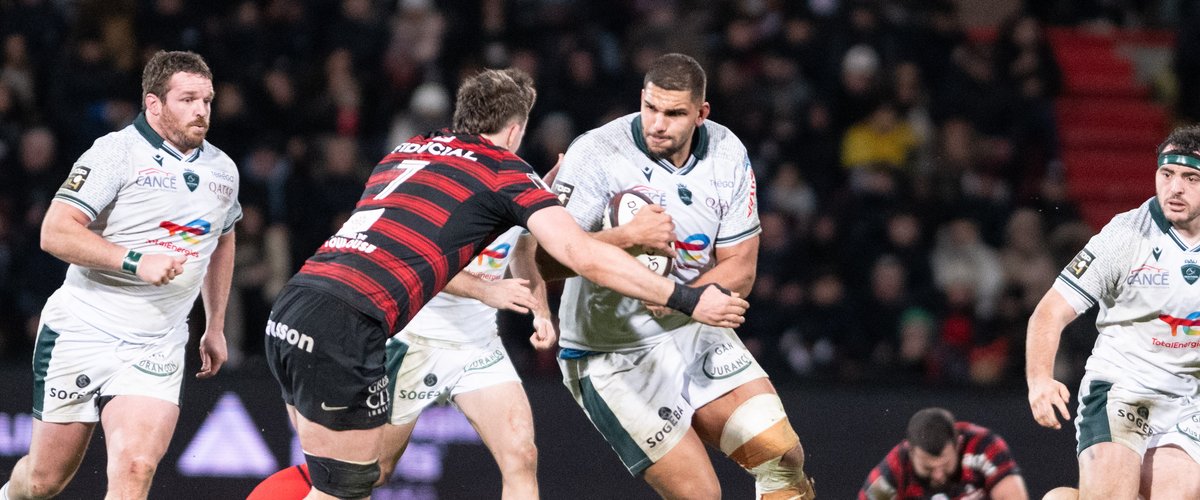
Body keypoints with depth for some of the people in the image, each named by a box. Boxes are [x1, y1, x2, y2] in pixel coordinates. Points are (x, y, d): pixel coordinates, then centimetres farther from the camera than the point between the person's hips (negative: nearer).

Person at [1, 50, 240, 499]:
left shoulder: (223, 170, 10)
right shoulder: (117, 151, -9)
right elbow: (55, 232, -17)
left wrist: (216, 326, 27)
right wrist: (135, 262, -24)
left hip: (156, 352, 3)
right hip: (81, 332, -3)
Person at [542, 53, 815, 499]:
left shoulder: (726, 154, -3)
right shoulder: (596, 155, -20)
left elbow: (740, 269, 0)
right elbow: (544, 258, -27)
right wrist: (630, 236, -36)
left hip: (693, 333, 5)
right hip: (612, 356, -5)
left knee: (783, 457, -5)